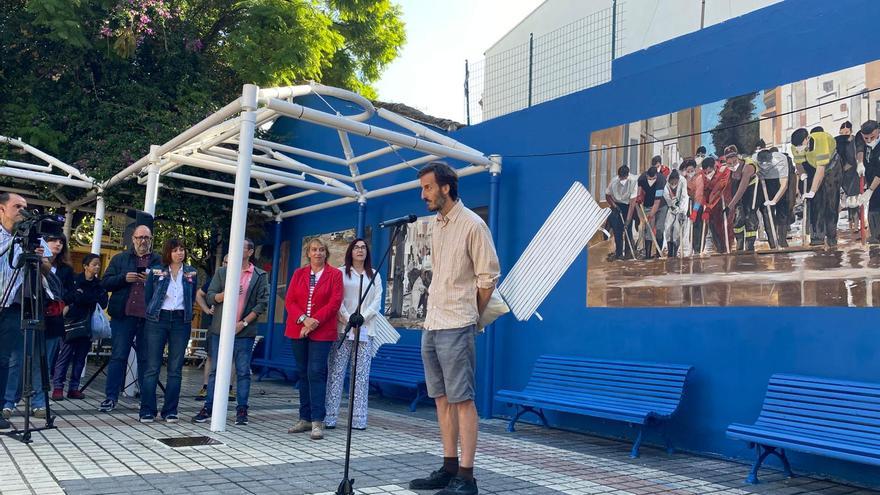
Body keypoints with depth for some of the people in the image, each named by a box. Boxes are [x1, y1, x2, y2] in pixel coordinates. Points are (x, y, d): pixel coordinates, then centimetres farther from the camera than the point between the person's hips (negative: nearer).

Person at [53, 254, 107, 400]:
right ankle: (57, 387, -1)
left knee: (81, 357, 5)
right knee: (65, 355, -5)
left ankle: (74, 388, 9)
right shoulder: (75, 280, 0)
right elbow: (67, 298, -10)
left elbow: (103, 303, 1)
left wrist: (82, 297, -10)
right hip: (72, 322, -4)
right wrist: (93, 299, -12)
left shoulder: (99, 284, 11)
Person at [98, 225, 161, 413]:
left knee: (146, 358, 5)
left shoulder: (159, 261, 9)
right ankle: (111, 397, 9)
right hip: (123, 315, 1)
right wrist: (124, 278, -9)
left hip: (148, 317, -1)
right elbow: (105, 282, 7)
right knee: (118, 356, 2)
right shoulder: (120, 259, 13)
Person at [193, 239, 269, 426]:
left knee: (243, 372, 2)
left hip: (244, 331, -2)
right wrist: (227, 293, -15)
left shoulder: (260, 276, 4)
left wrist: (244, 322, -9)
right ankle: (208, 408, 11)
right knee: (216, 370, 5)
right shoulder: (222, 272, 11)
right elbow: (211, 295, 5)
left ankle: (242, 410, 9)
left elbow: (262, 303, -2)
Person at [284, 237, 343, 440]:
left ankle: (317, 422, -8)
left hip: (322, 331, -4)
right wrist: (303, 319, -12)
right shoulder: (298, 273, 12)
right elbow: (289, 300, 4)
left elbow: (334, 302, -7)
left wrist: (314, 321, -15)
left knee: (316, 373, -10)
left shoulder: (335, 274, 2)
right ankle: (305, 419, 15)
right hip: (298, 330, 4)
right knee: (303, 374, 9)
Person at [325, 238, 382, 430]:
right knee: (336, 372, -4)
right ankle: (330, 417, -2)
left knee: (362, 375, -1)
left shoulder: (374, 275, 16)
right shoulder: (341, 273, 10)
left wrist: (361, 318, -7)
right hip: (342, 328, -1)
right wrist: (348, 319, -11)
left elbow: (377, 302, 7)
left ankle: (358, 418, 0)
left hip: (366, 329, 2)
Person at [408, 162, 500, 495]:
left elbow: (488, 277, -7)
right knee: (442, 398, 11)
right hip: (431, 327, 8)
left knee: (462, 400, -4)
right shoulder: (435, 226, 14)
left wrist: (469, 317, 1)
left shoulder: (472, 225, -9)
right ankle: (449, 468, 20)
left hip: (455, 329, -8)